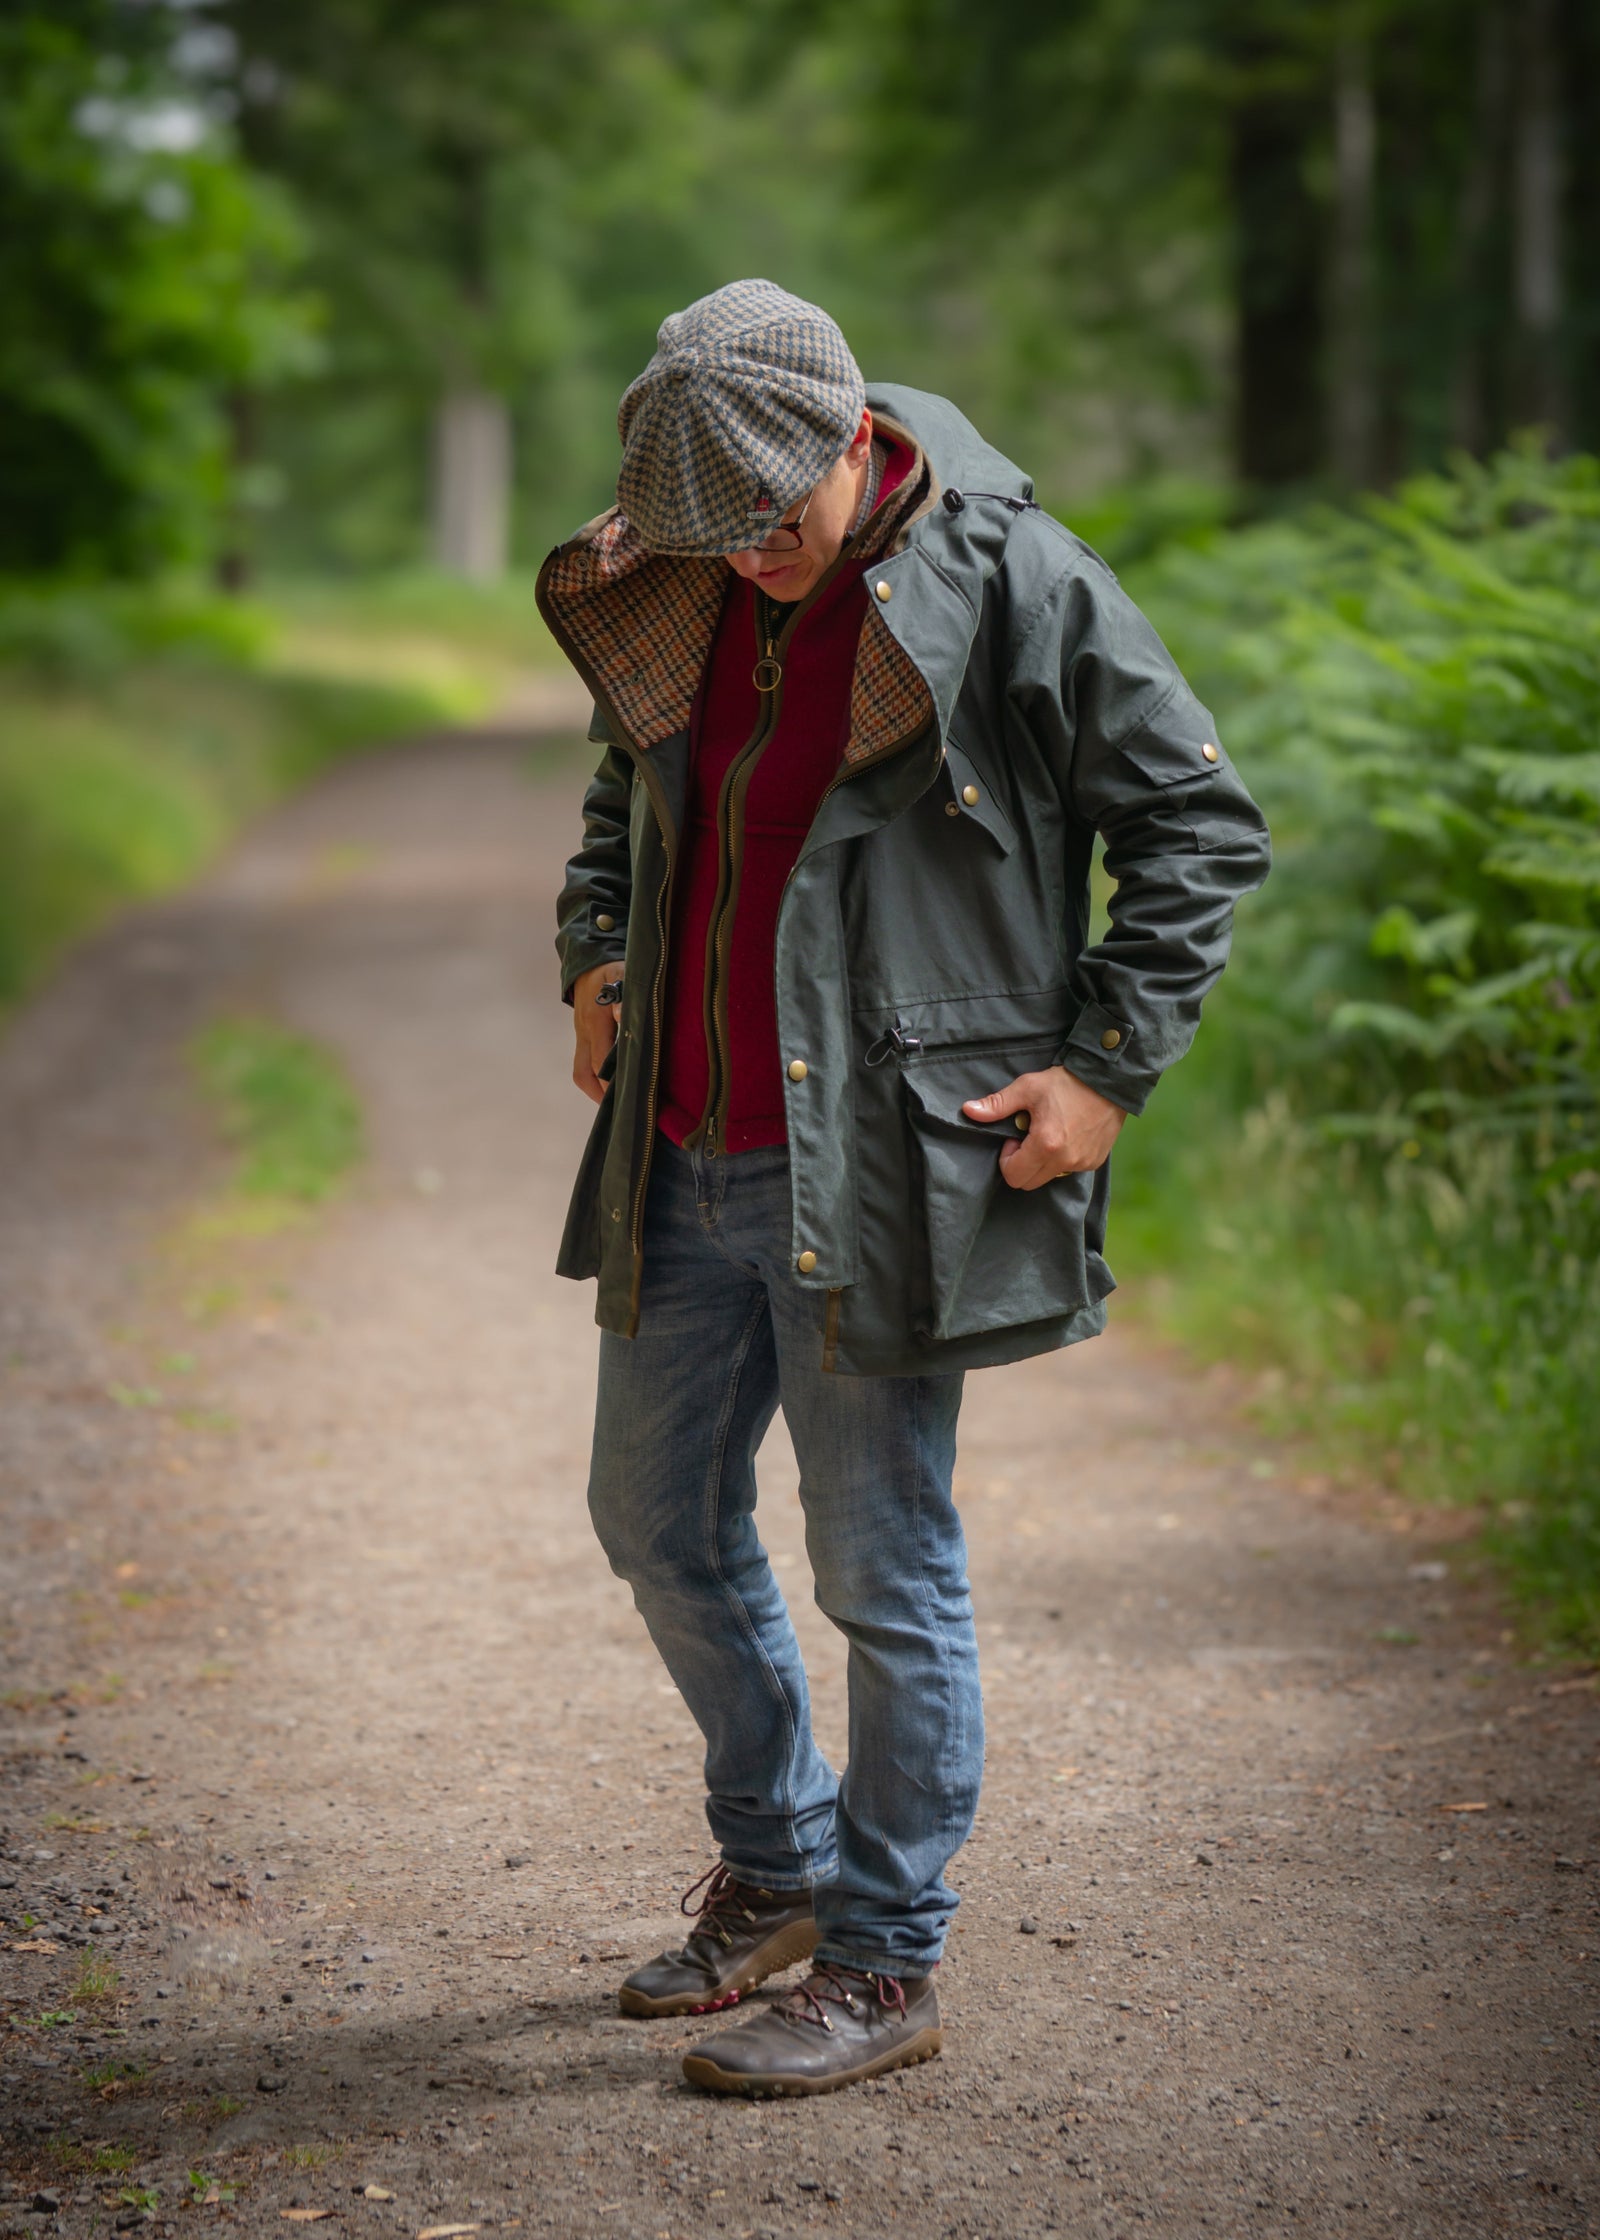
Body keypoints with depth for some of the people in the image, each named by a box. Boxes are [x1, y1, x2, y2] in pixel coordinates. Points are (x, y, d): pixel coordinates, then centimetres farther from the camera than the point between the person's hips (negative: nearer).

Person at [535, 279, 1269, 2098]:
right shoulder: (682, 584, 7)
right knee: (658, 1524, 16)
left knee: (883, 1567, 0)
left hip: (881, 1169, -7)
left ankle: (882, 1965, 14)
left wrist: (1106, 1066, -12)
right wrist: (598, 948, 11)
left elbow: (1201, 825, -7)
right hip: (689, 1157, 7)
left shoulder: (1012, 584, -12)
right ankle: (775, 1871, 36)